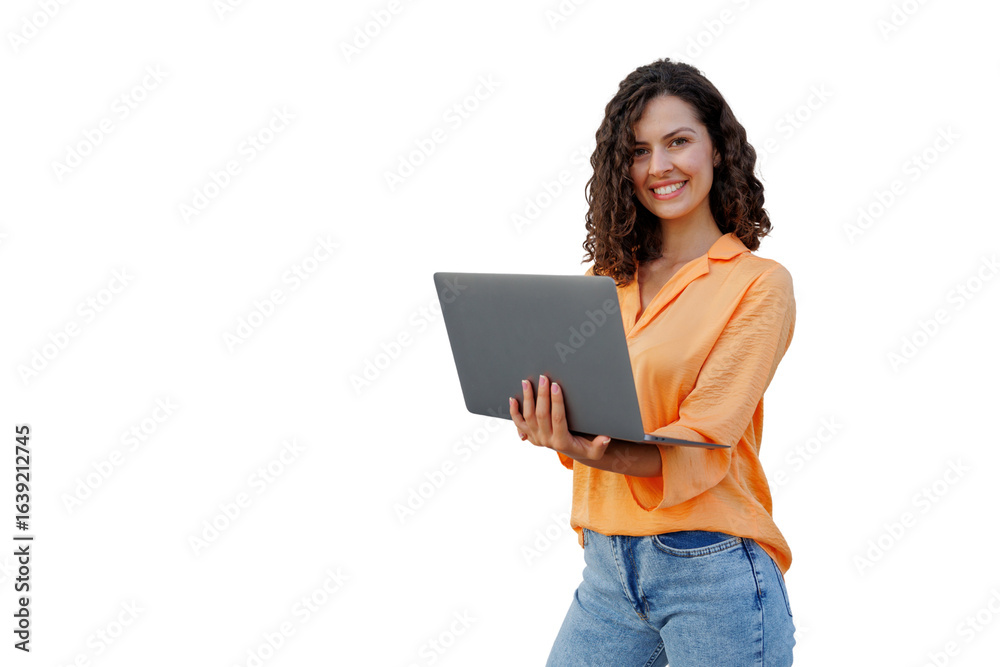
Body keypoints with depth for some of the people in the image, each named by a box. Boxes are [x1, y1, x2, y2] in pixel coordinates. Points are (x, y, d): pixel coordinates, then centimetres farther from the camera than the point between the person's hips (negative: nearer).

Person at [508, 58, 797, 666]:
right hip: (608, 567, 5)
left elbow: (702, 446, -14)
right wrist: (549, 424, -16)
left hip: (711, 572, -4)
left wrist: (592, 453, -30)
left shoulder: (759, 283, -6)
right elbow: (579, 413, 7)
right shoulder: (608, 278, 10)